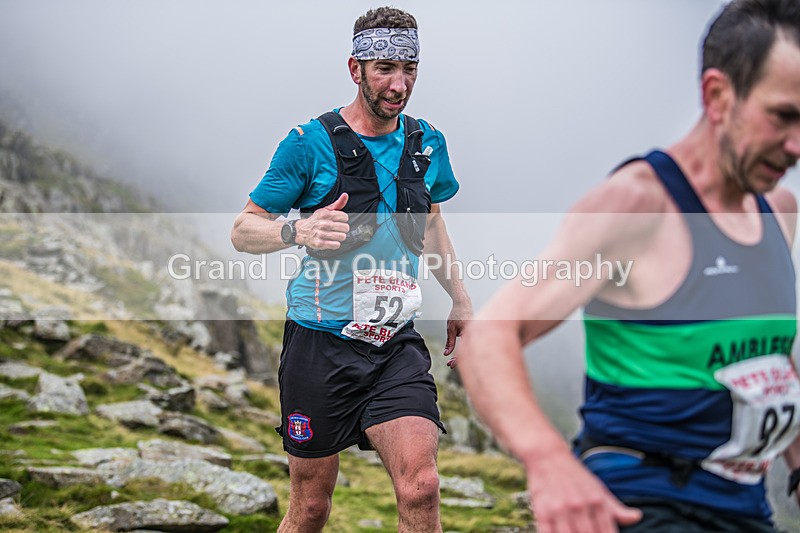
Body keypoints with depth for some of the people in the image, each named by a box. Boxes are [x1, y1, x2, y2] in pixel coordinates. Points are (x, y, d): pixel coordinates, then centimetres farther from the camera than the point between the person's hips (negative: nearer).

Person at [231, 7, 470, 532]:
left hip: (398, 344, 3)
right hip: (321, 343, -3)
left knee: (420, 486, -16)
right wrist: (298, 230, -25)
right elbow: (243, 230, -5)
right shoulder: (310, 142, -7)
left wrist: (460, 298, 25)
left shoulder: (428, 143, 7)